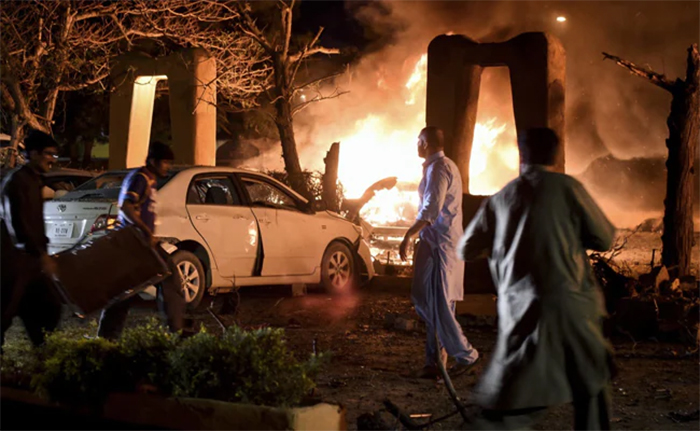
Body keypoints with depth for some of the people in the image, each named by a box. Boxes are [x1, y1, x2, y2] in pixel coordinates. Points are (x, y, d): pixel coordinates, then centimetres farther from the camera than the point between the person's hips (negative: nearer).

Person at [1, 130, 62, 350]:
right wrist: (41, 254, -23)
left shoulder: (35, 180, 14)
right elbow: (18, 223, -22)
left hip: (31, 258, 9)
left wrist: (42, 251, 17)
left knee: (49, 308, 10)